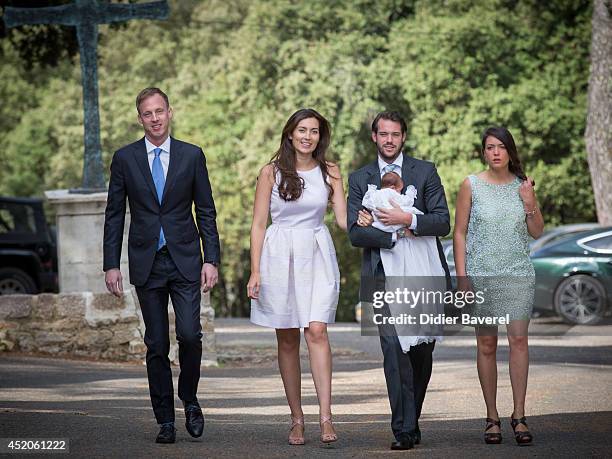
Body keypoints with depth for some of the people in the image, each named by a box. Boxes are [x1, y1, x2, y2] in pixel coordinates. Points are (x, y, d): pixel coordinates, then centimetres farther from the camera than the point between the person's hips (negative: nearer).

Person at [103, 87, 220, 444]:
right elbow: (114, 214, 6)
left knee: (190, 335, -13)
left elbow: (206, 211, 5)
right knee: (157, 345, 3)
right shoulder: (125, 158, 4)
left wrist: (212, 260, -2)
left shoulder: (192, 156, 4)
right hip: (146, 263, 1)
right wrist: (111, 265, 0)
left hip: (185, 260, -1)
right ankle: (166, 420, 11)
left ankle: (190, 399, 12)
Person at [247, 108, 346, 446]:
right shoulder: (271, 172, 2)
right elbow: (258, 224, 2)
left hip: (317, 256, 0)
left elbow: (343, 218, 2)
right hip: (279, 256, 0)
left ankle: (325, 416, -19)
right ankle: (296, 418, 11)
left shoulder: (330, 173, 7)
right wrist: (255, 271, -4)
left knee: (316, 330, -15)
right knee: (287, 340, 3)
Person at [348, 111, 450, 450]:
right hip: (384, 277, -1)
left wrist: (408, 220, -15)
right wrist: (395, 235, -11)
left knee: (422, 351, 6)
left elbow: (443, 222, -1)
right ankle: (404, 430, -13)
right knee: (394, 349, -14)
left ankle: (410, 421, 22)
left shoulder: (425, 172, 8)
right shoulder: (359, 179, 10)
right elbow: (355, 233, 1)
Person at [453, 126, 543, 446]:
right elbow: (459, 232, 2)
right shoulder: (471, 185, 2)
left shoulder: (522, 185, 8)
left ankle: (519, 416, -3)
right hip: (481, 275, -1)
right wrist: (461, 275, -5)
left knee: (519, 340, -7)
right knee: (486, 345, 1)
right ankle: (492, 418, 7)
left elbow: (537, 232, 11)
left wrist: (530, 203, -6)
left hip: (518, 274, 1)